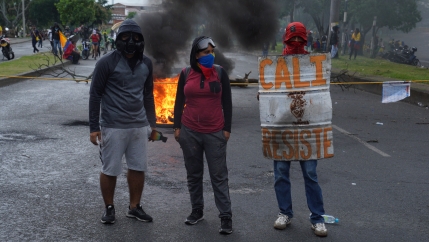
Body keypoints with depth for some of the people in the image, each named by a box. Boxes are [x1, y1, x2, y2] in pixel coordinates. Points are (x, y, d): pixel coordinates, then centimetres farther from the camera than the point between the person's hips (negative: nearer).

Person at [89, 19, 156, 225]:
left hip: (139, 126, 5)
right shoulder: (107, 62, -9)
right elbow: (95, 94, -6)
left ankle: (134, 207, 25)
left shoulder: (146, 63, 6)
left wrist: (152, 123, 18)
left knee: (138, 168, 10)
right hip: (113, 127, -5)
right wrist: (94, 127, -8)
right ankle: (109, 208, 23)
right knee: (110, 170, 5)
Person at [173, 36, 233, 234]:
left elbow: (227, 103, 3)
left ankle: (226, 216, 2)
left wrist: (227, 128, -1)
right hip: (189, 132, 2)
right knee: (193, 174, 11)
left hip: (215, 133, -2)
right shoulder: (185, 74, 3)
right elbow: (179, 102, 8)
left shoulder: (220, 73, 1)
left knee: (219, 176, -1)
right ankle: (197, 210, 23)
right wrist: (177, 127, 4)